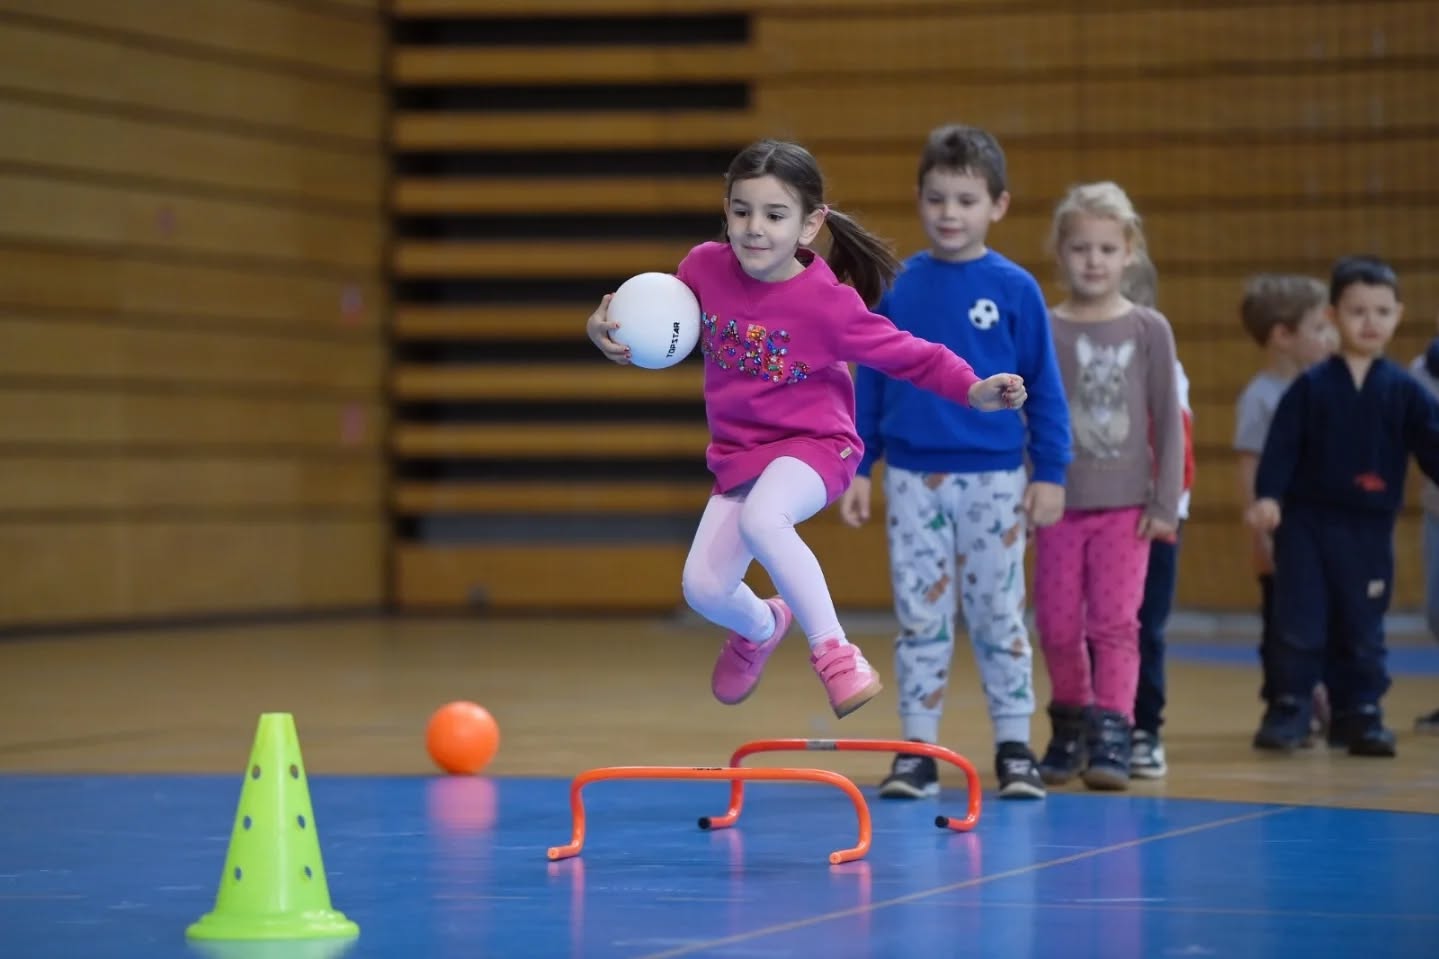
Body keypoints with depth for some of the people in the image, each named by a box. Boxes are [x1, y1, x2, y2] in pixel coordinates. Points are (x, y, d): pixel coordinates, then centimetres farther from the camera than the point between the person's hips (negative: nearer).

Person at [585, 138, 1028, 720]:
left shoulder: (828, 304, -20)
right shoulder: (704, 268, -9)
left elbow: (908, 356, -12)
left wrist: (976, 391, -24)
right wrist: (609, 329, -11)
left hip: (814, 444, -5)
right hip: (738, 453, 5)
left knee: (761, 518, -37)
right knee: (703, 589, -4)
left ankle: (833, 652, -24)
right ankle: (761, 626, 36)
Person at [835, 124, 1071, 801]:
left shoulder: (1014, 289, -4)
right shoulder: (897, 288, 1)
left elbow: (1043, 387, -1)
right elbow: (868, 383, 6)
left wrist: (1050, 473, -4)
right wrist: (856, 470, 3)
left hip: (993, 479, -2)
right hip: (913, 478, 2)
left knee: (998, 616, 5)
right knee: (920, 618, 5)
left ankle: (1014, 749, 13)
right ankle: (917, 751, 11)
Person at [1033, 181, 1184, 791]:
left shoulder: (1148, 330, 0)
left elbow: (1167, 420, 1)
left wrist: (1166, 503, -3)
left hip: (1126, 504, -1)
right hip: (1059, 503, 1)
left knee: (1114, 621, -8)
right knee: (1058, 626, 5)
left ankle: (1111, 735, -7)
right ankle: (1070, 725, 24)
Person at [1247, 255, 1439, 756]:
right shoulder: (1310, 387, -1)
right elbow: (1281, 447, -3)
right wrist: (1268, 496, -15)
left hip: (1370, 528, 1)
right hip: (1307, 522, -1)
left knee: (1363, 630, 6)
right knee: (1299, 625, -1)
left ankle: (1359, 714, 14)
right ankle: (1288, 710, 8)